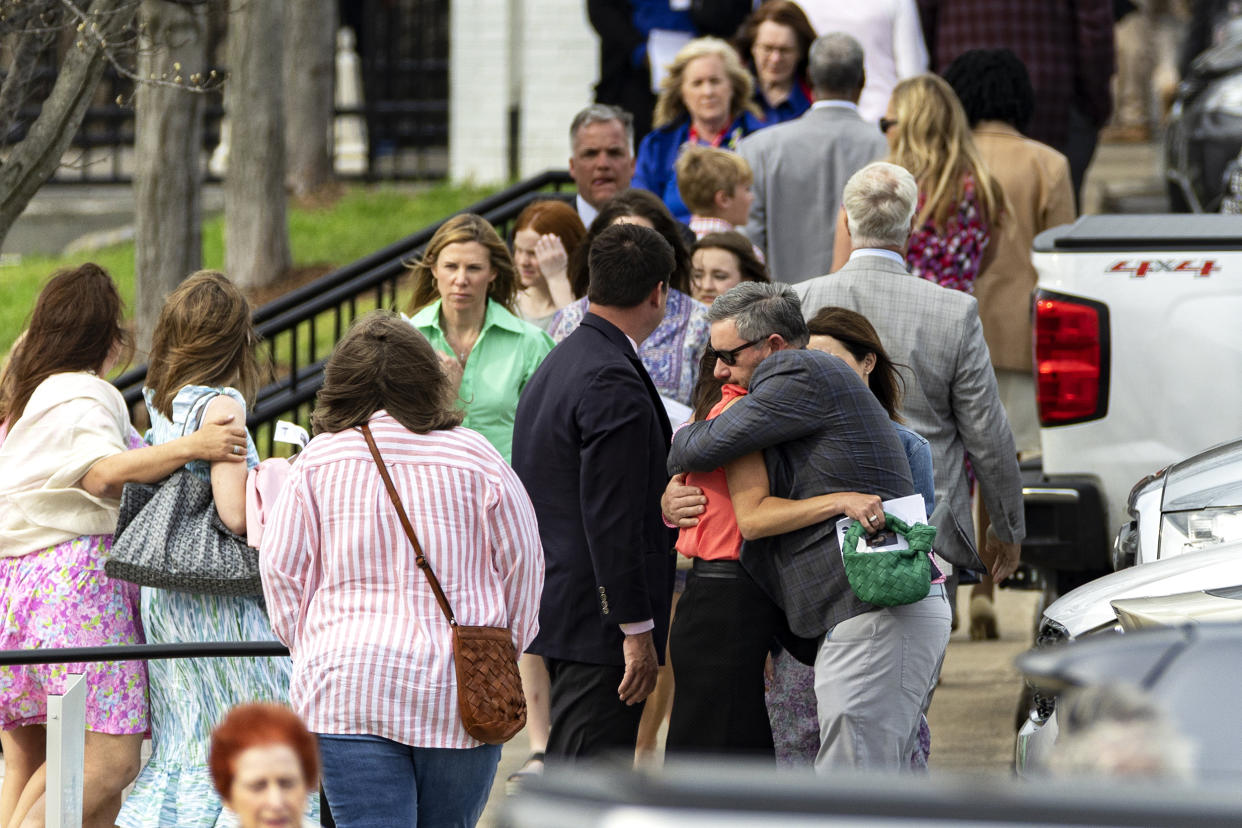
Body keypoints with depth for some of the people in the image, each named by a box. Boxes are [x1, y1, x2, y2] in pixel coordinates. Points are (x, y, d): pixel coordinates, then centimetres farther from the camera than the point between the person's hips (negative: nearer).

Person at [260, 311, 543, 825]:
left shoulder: (318, 461, 2)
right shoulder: (476, 459, 1)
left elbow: (280, 567, 5)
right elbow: (523, 566, 7)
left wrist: (310, 653, 19)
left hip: (346, 687, 0)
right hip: (457, 692, 0)